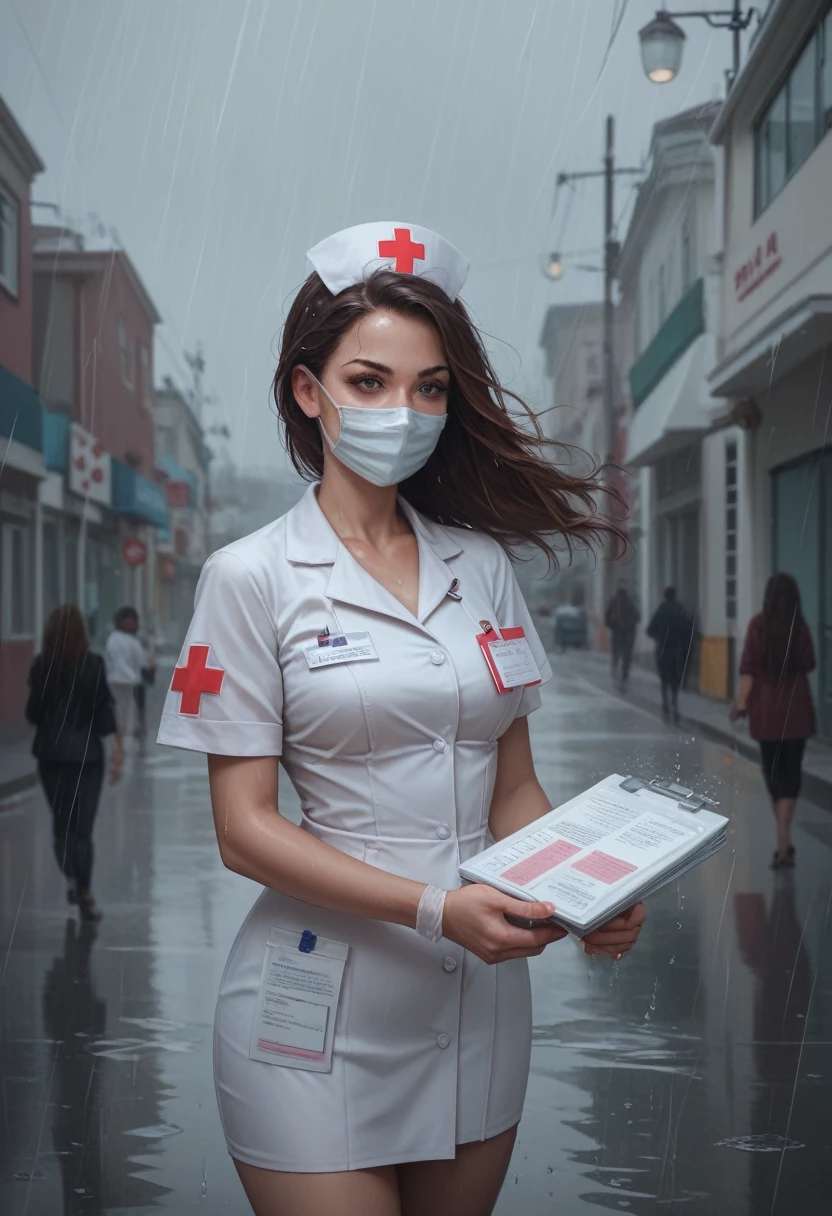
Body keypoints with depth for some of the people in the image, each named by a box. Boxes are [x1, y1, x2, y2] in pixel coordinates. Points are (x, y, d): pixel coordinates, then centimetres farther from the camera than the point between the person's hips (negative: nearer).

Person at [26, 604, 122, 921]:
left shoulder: (41, 666, -3)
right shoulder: (93, 664, -9)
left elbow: (33, 713, 0)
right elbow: (104, 710, -10)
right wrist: (117, 749, -6)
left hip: (49, 752, 2)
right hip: (86, 753, -2)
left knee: (60, 821, 17)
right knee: (82, 824, 3)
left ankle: (72, 879, 7)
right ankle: (85, 894, 2)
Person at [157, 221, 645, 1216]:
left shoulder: (482, 564, 7)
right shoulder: (252, 577, -6)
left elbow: (512, 788, 10)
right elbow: (244, 830, -10)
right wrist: (434, 908, -22)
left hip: (483, 990, 5)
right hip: (321, 1008, -4)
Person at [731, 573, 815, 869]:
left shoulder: (758, 624, -6)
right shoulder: (800, 626, -3)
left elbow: (748, 668, -9)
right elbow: (809, 664, 5)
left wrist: (740, 702, -4)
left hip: (767, 708, 0)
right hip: (797, 707, 0)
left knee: (773, 771, 13)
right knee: (791, 771, 2)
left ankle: (784, 840, 18)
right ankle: (783, 841, -11)